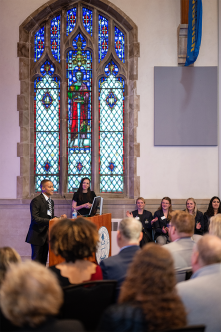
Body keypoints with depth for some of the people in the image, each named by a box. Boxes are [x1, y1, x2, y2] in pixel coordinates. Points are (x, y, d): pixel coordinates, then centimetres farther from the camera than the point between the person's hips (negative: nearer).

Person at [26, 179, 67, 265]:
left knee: (43, 260, 11)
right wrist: (50, 221, -28)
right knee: (37, 260, -4)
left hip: (46, 235, 8)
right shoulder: (36, 201, -13)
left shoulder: (51, 201, 15)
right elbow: (35, 218, -21)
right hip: (38, 235, -8)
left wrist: (60, 218, 3)